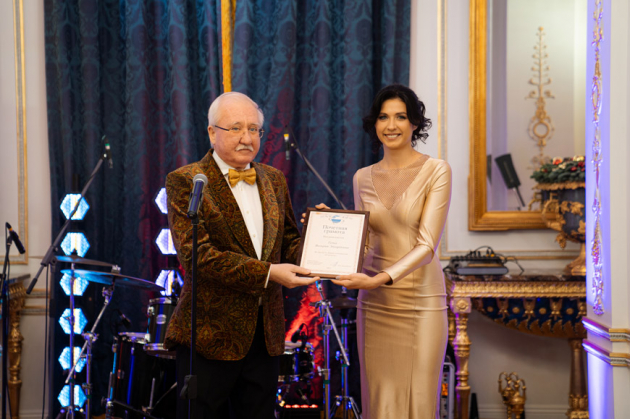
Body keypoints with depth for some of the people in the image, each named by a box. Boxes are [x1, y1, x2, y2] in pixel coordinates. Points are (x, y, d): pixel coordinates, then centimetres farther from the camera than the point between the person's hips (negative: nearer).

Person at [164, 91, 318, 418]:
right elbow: (196, 254, -19)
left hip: (265, 332, 6)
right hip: (210, 334, -6)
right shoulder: (184, 182, -8)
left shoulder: (273, 180, 12)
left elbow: (288, 241, 18)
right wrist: (267, 273, -24)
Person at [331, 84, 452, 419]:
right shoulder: (363, 178, 8)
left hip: (420, 300, -3)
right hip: (375, 303, 3)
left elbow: (427, 244, -12)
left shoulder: (436, 171, -4)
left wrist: (381, 278, -24)